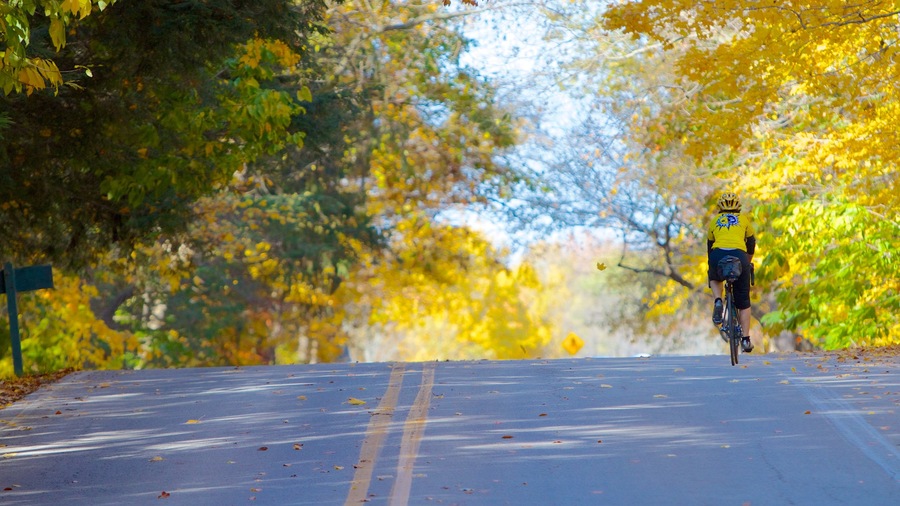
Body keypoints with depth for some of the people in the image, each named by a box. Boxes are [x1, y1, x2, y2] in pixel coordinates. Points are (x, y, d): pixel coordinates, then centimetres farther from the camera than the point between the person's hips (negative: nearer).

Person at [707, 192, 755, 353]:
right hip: (739, 255, 0)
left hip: (718, 255, 1)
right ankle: (746, 339, 6)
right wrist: (747, 264, 39)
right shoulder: (744, 219, 23)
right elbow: (751, 245, 26)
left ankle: (718, 300, 4)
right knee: (743, 301, 12)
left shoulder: (714, 221, 26)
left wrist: (712, 265, 43)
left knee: (715, 279, 35)